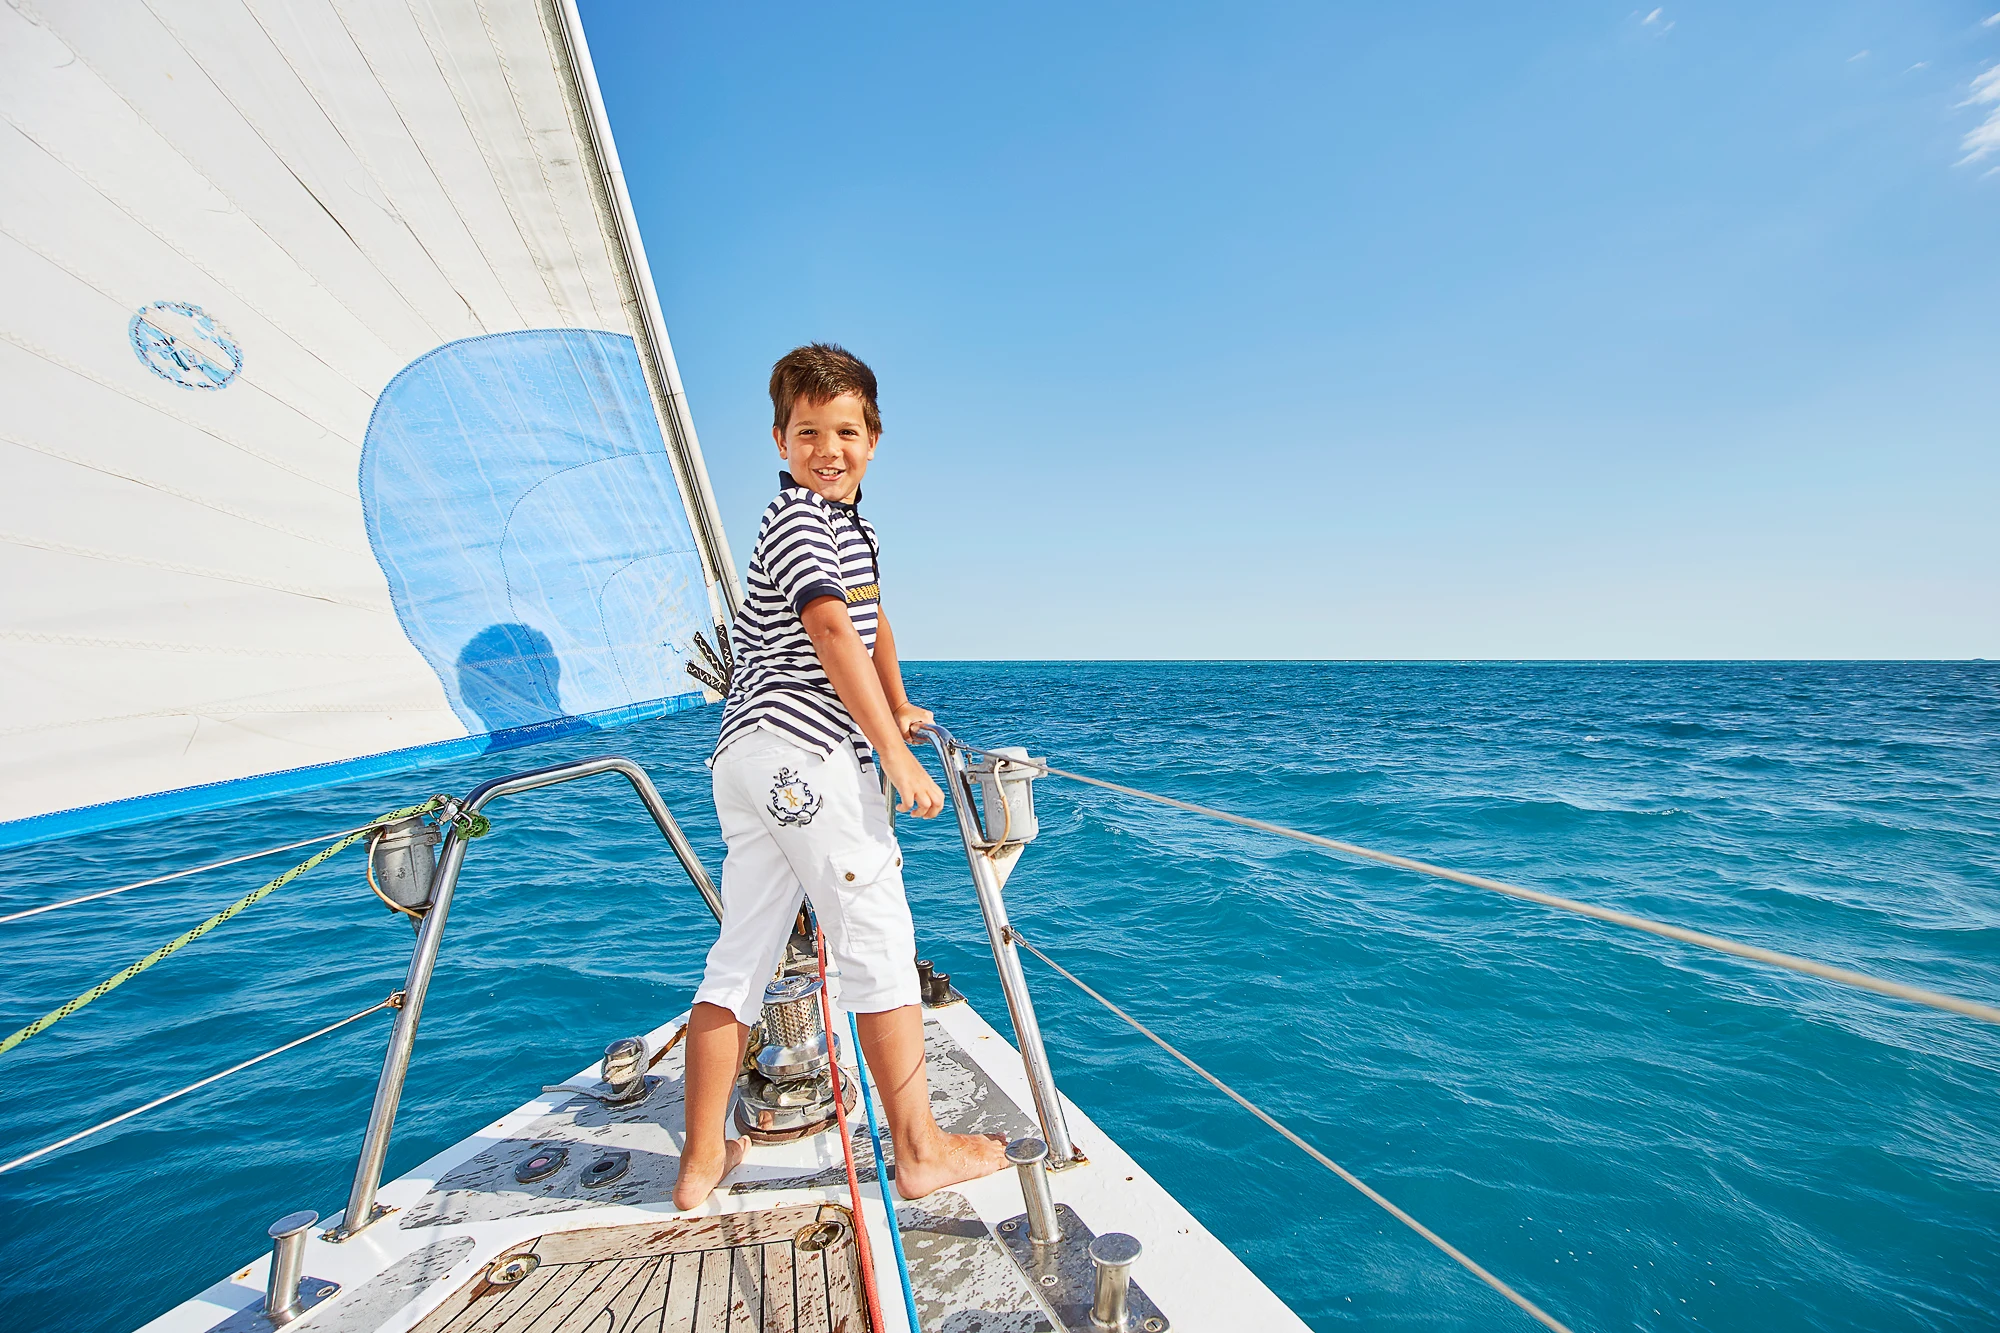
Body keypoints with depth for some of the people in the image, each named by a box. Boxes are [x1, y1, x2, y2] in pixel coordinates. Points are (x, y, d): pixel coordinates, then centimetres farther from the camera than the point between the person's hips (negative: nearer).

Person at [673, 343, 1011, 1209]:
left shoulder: (854, 528, 25)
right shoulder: (795, 518, -6)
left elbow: (873, 622, 37)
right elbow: (830, 628, -21)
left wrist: (900, 707, 45)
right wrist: (895, 751, -25)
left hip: (746, 757, 10)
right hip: (804, 752, -10)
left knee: (739, 958, 12)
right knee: (880, 943, -2)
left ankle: (701, 1162, 24)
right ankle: (921, 1152, 10)